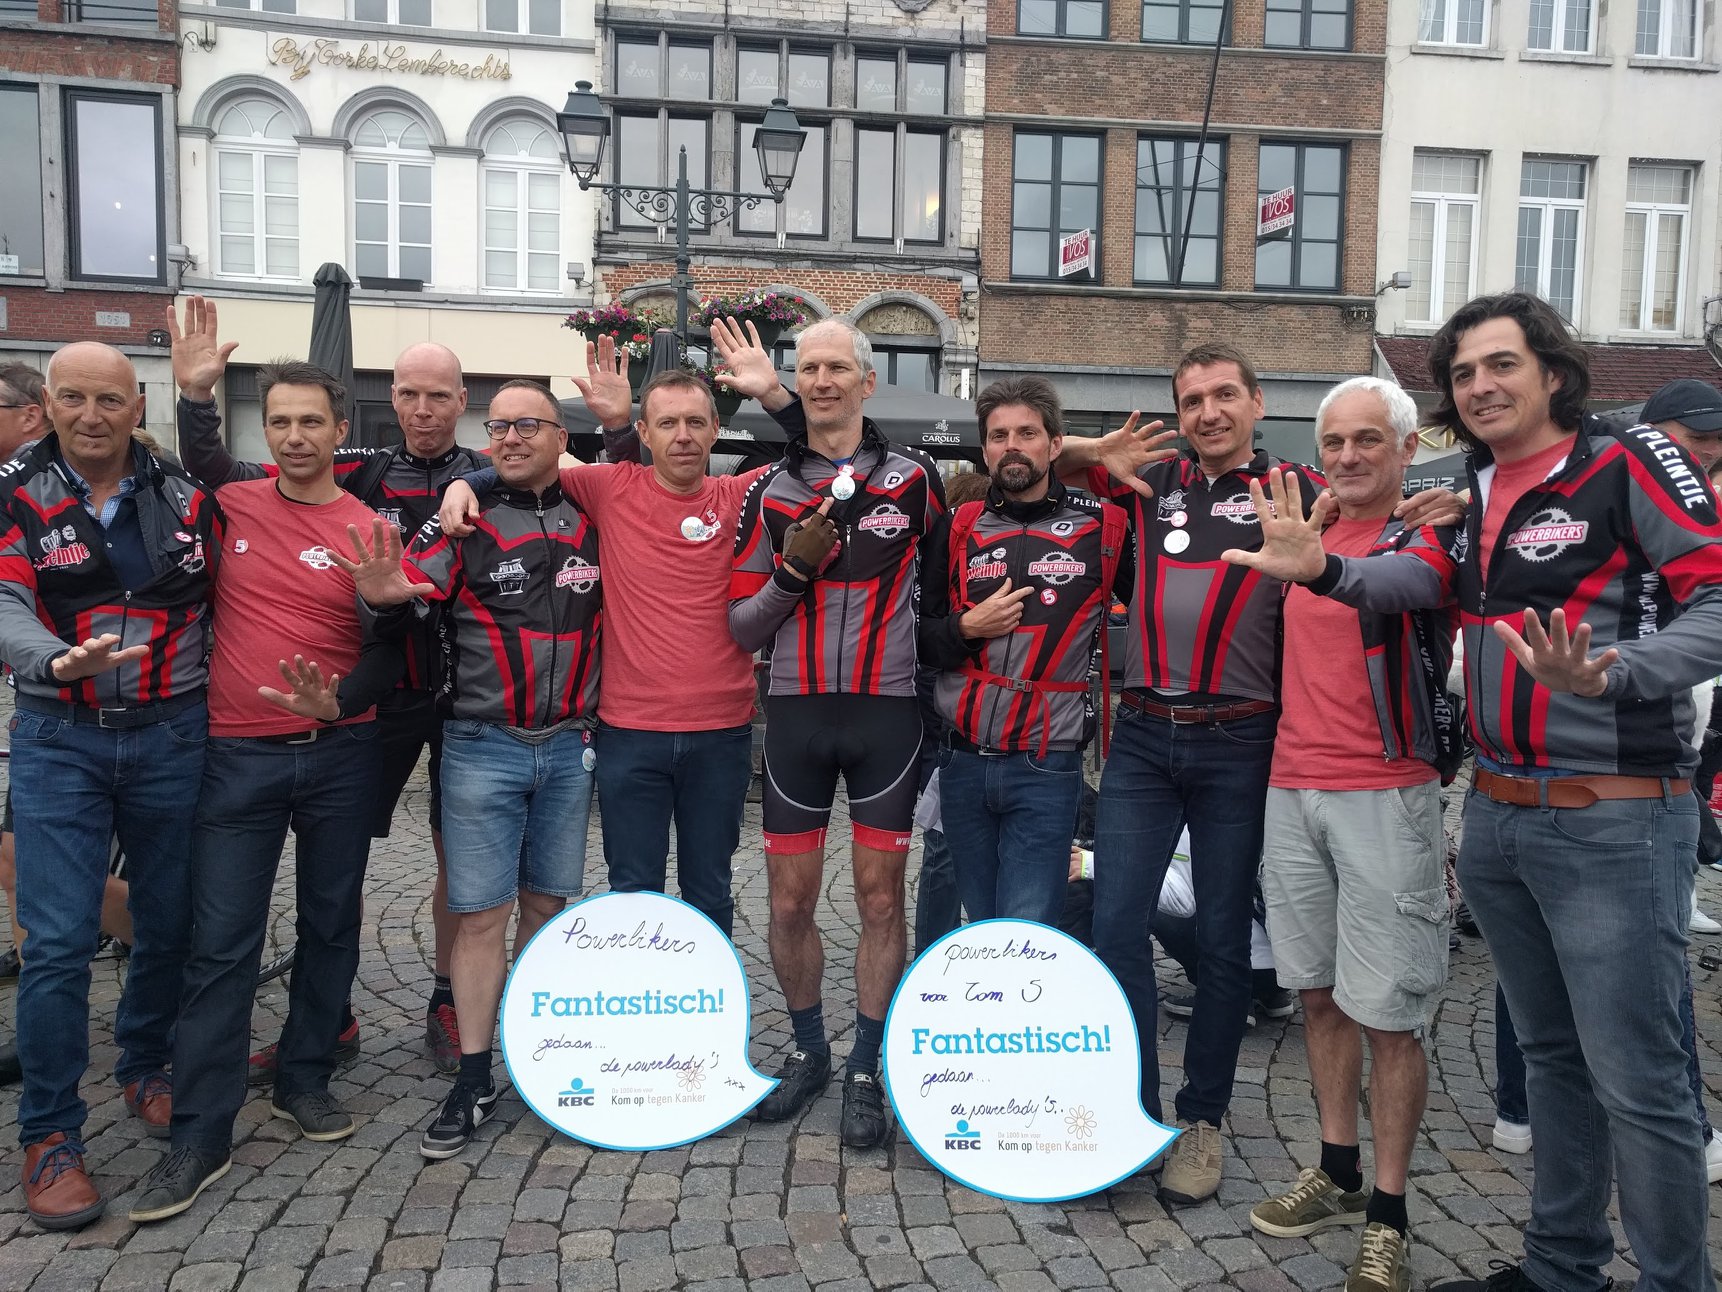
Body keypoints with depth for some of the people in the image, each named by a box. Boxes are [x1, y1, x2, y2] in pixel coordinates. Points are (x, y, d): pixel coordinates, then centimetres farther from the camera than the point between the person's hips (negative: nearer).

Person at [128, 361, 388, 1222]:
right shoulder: (228, 506, 1)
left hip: (339, 755, 1)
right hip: (238, 755, 0)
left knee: (331, 925, 12)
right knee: (221, 944, 1)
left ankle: (304, 1080, 30)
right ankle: (200, 1135, 10)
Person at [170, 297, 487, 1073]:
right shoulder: (356, 475, 3)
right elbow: (223, 480, 1)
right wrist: (196, 395, -12)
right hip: (376, 690, 1)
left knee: (458, 853, 9)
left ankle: (447, 1005, 27)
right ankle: (331, 1017, 22)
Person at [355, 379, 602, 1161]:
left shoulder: (593, 524, 5)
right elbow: (407, 590, -9)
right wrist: (384, 598, -32)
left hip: (570, 747, 3)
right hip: (482, 748, -2)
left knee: (548, 905, 13)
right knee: (480, 914, 0)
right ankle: (473, 1081, 12)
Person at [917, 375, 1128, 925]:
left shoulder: (1102, 526, -1)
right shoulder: (958, 529, 6)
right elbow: (921, 638, 9)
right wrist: (967, 627, -8)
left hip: (1046, 769, -3)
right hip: (963, 762, 3)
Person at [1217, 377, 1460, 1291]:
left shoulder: (1427, 536, -7)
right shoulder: (1308, 527, 12)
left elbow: (1410, 584, -32)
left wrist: (1320, 568, -52)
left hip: (1385, 794, -6)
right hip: (1292, 788, 6)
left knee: (1388, 1012, 1)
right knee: (1320, 992, 14)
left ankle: (1386, 1219, 14)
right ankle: (1337, 1175, 30)